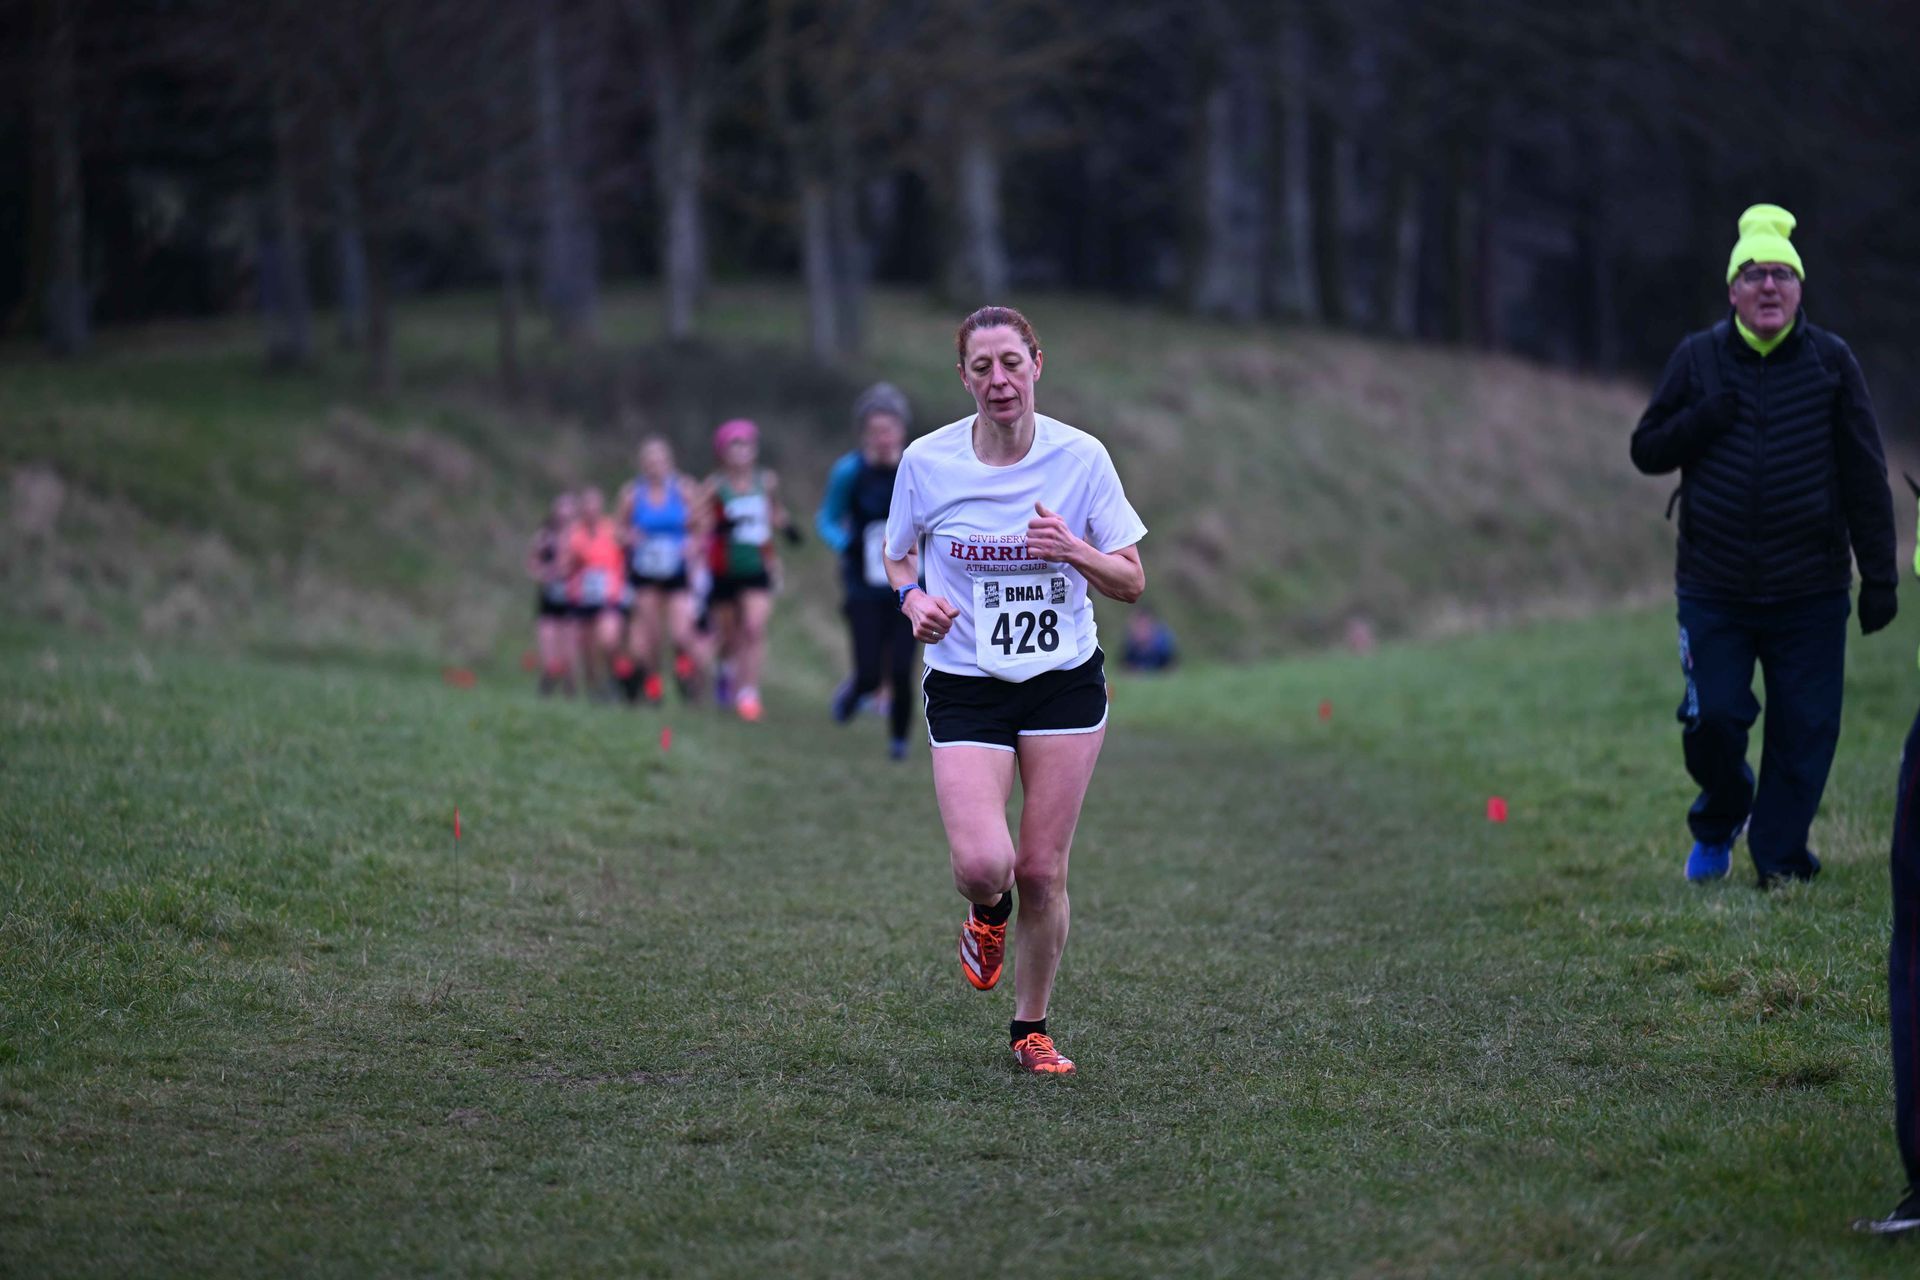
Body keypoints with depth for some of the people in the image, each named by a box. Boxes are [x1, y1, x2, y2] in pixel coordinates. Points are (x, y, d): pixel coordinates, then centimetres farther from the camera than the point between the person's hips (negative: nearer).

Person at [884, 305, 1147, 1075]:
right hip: (966, 686, -1)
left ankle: (1031, 1028, 21)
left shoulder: (1081, 457, -6)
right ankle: (988, 913, 21)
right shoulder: (926, 461, -6)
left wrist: (1073, 549, -21)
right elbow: (898, 556, 12)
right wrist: (914, 598, -10)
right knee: (982, 863, -18)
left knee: (1042, 868, 0)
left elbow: (1131, 583, -1)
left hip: (1066, 680, 1)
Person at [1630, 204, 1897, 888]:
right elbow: (1646, 450, 7)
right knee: (1712, 722, -4)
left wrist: (1879, 578, -1)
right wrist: (1703, 421, -12)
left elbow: (1866, 479, 2)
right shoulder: (1697, 359, 4)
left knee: (1803, 731, -1)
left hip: (1811, 593, 0)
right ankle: (1719, 824, 26)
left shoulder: (1831, 362, 1)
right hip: (1714, 592, 0)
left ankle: (1781, 860, 13)